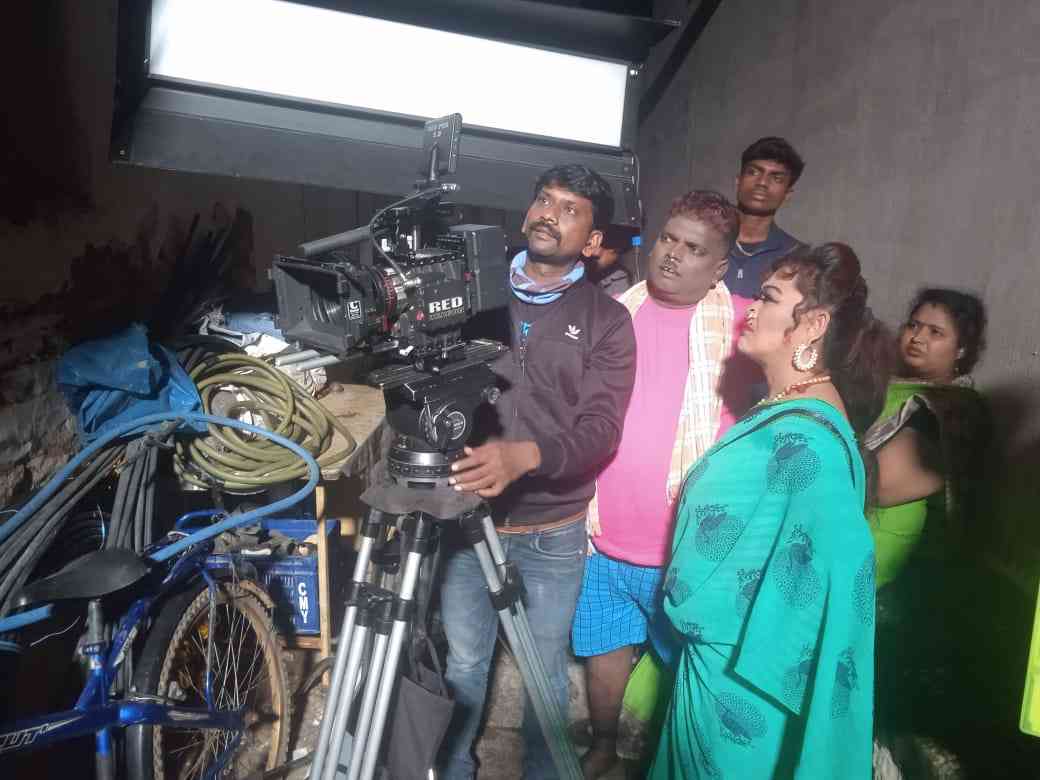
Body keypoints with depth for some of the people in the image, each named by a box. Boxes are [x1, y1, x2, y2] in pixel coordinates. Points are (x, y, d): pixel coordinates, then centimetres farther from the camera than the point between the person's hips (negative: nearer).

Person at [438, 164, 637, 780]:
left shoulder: (607, 320, -4)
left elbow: (602, 427, -15)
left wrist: (526, 455, -32)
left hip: (554, 530, -1)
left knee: (546, 667, 15)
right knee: (464, 662, 15)